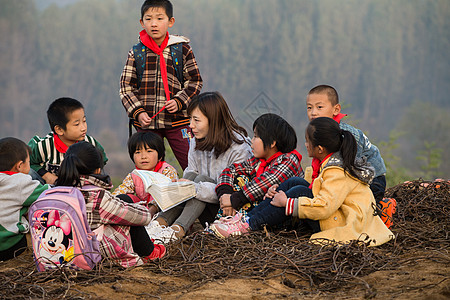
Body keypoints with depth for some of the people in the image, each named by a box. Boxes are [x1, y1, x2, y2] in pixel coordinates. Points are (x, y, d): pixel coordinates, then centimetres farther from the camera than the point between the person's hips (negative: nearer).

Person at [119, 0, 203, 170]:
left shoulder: (182, 49, 3)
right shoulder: (136, 53, 5)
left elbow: (194, 81, 5)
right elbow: (126, 87, 6)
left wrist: (179, 102, -10)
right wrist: (137, 112, -7)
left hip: (177, 120, -1)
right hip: (146, 122, 1)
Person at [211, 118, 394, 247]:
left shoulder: (337, 173, -21)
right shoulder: (334, 161, 9)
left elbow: (323, 208, -31)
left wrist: (287, 203, -22)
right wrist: (279, 192, 3)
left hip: (344, 224, -10)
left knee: (299, 191, -20)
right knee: (294, 182, 3)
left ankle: (249, 225, -18)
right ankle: (247, 218, -4)